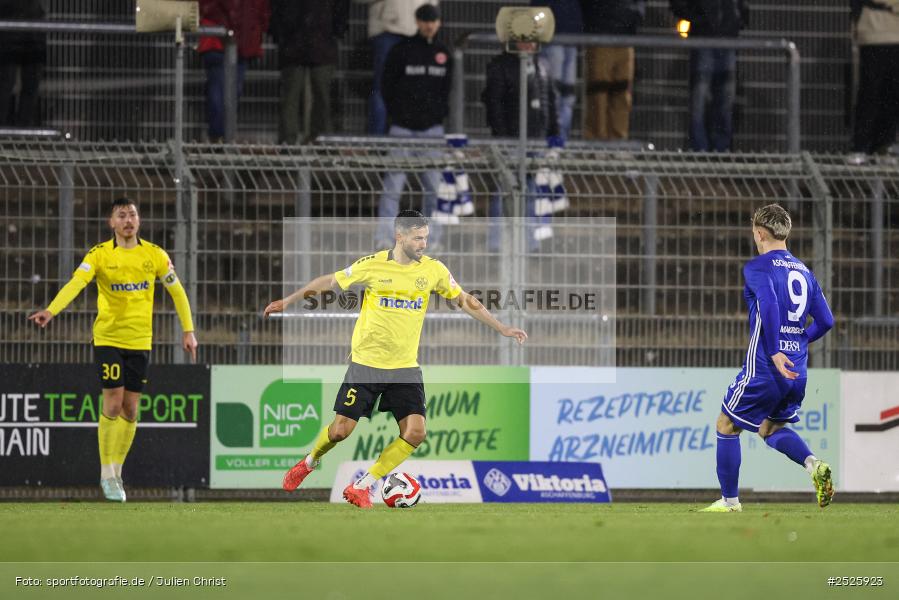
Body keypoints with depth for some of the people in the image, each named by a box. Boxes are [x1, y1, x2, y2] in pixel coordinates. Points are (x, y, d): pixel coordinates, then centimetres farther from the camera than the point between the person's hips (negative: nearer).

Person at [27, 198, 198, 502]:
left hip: (140, 340, 3)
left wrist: (188, 331, 7)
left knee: (130, 409, 4)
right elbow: (75, 283, -22)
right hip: (108, 338, -3)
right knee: (113, 404, -9)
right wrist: (50, 311, -39)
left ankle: (117, 470, 17)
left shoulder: (155, 255, 1)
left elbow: (177, 291, 11)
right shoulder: (99, 254, -7)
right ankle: (107, 473, 0)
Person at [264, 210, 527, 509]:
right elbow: (329, 282, 3)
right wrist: (288, 301, 7)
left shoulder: (434, 270, -1)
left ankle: (361, 487, 1)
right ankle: (310, 462, 30)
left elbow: (465, 301, 9)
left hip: (405, 368, 3)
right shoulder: (372, 265, -9)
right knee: (340, 430, -4)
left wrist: (502, 329, 6)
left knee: (415, 433, -12)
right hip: (366, 363, -3)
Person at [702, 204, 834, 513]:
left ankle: (729, 500, 14)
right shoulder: (804, 272, 13)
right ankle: (812, 463, -5)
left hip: (763, 369, -7)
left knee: (726, 426, 11)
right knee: (771, 428, 23)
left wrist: (775, 353, -27)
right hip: (796, 373, 7)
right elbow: (825, 321, 12)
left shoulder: (758, 267, -7)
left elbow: (769, 304, -25)